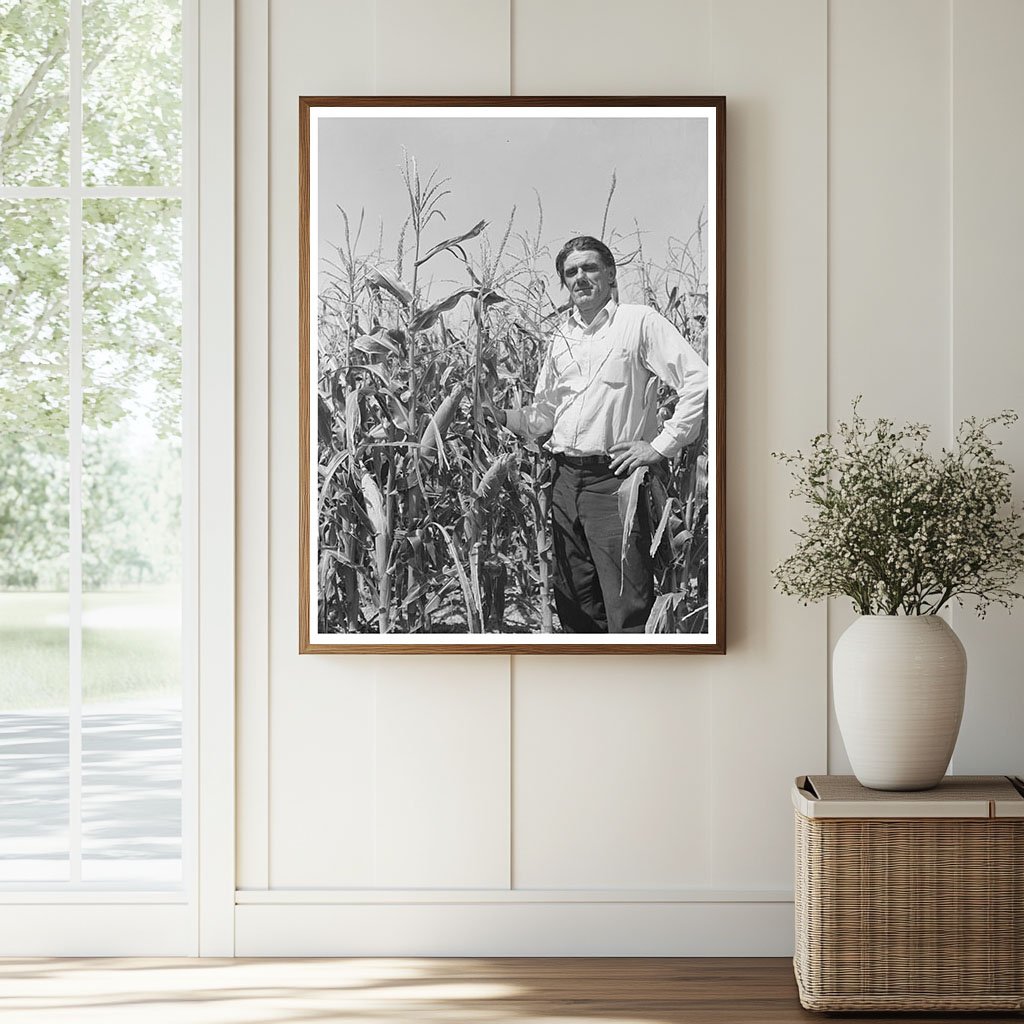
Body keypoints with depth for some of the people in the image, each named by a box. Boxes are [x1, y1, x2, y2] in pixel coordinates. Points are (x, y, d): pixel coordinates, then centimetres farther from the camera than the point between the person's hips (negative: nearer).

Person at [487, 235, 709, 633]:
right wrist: (500, 415, 1)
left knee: (627, 611, -9)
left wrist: (661, 446, -12)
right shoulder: (561, 337, 16)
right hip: (566, 480, 7)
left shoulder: (639, 321, -3)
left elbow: (698, 380, -10)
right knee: (575, 607, 11)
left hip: (615, 480, -6)